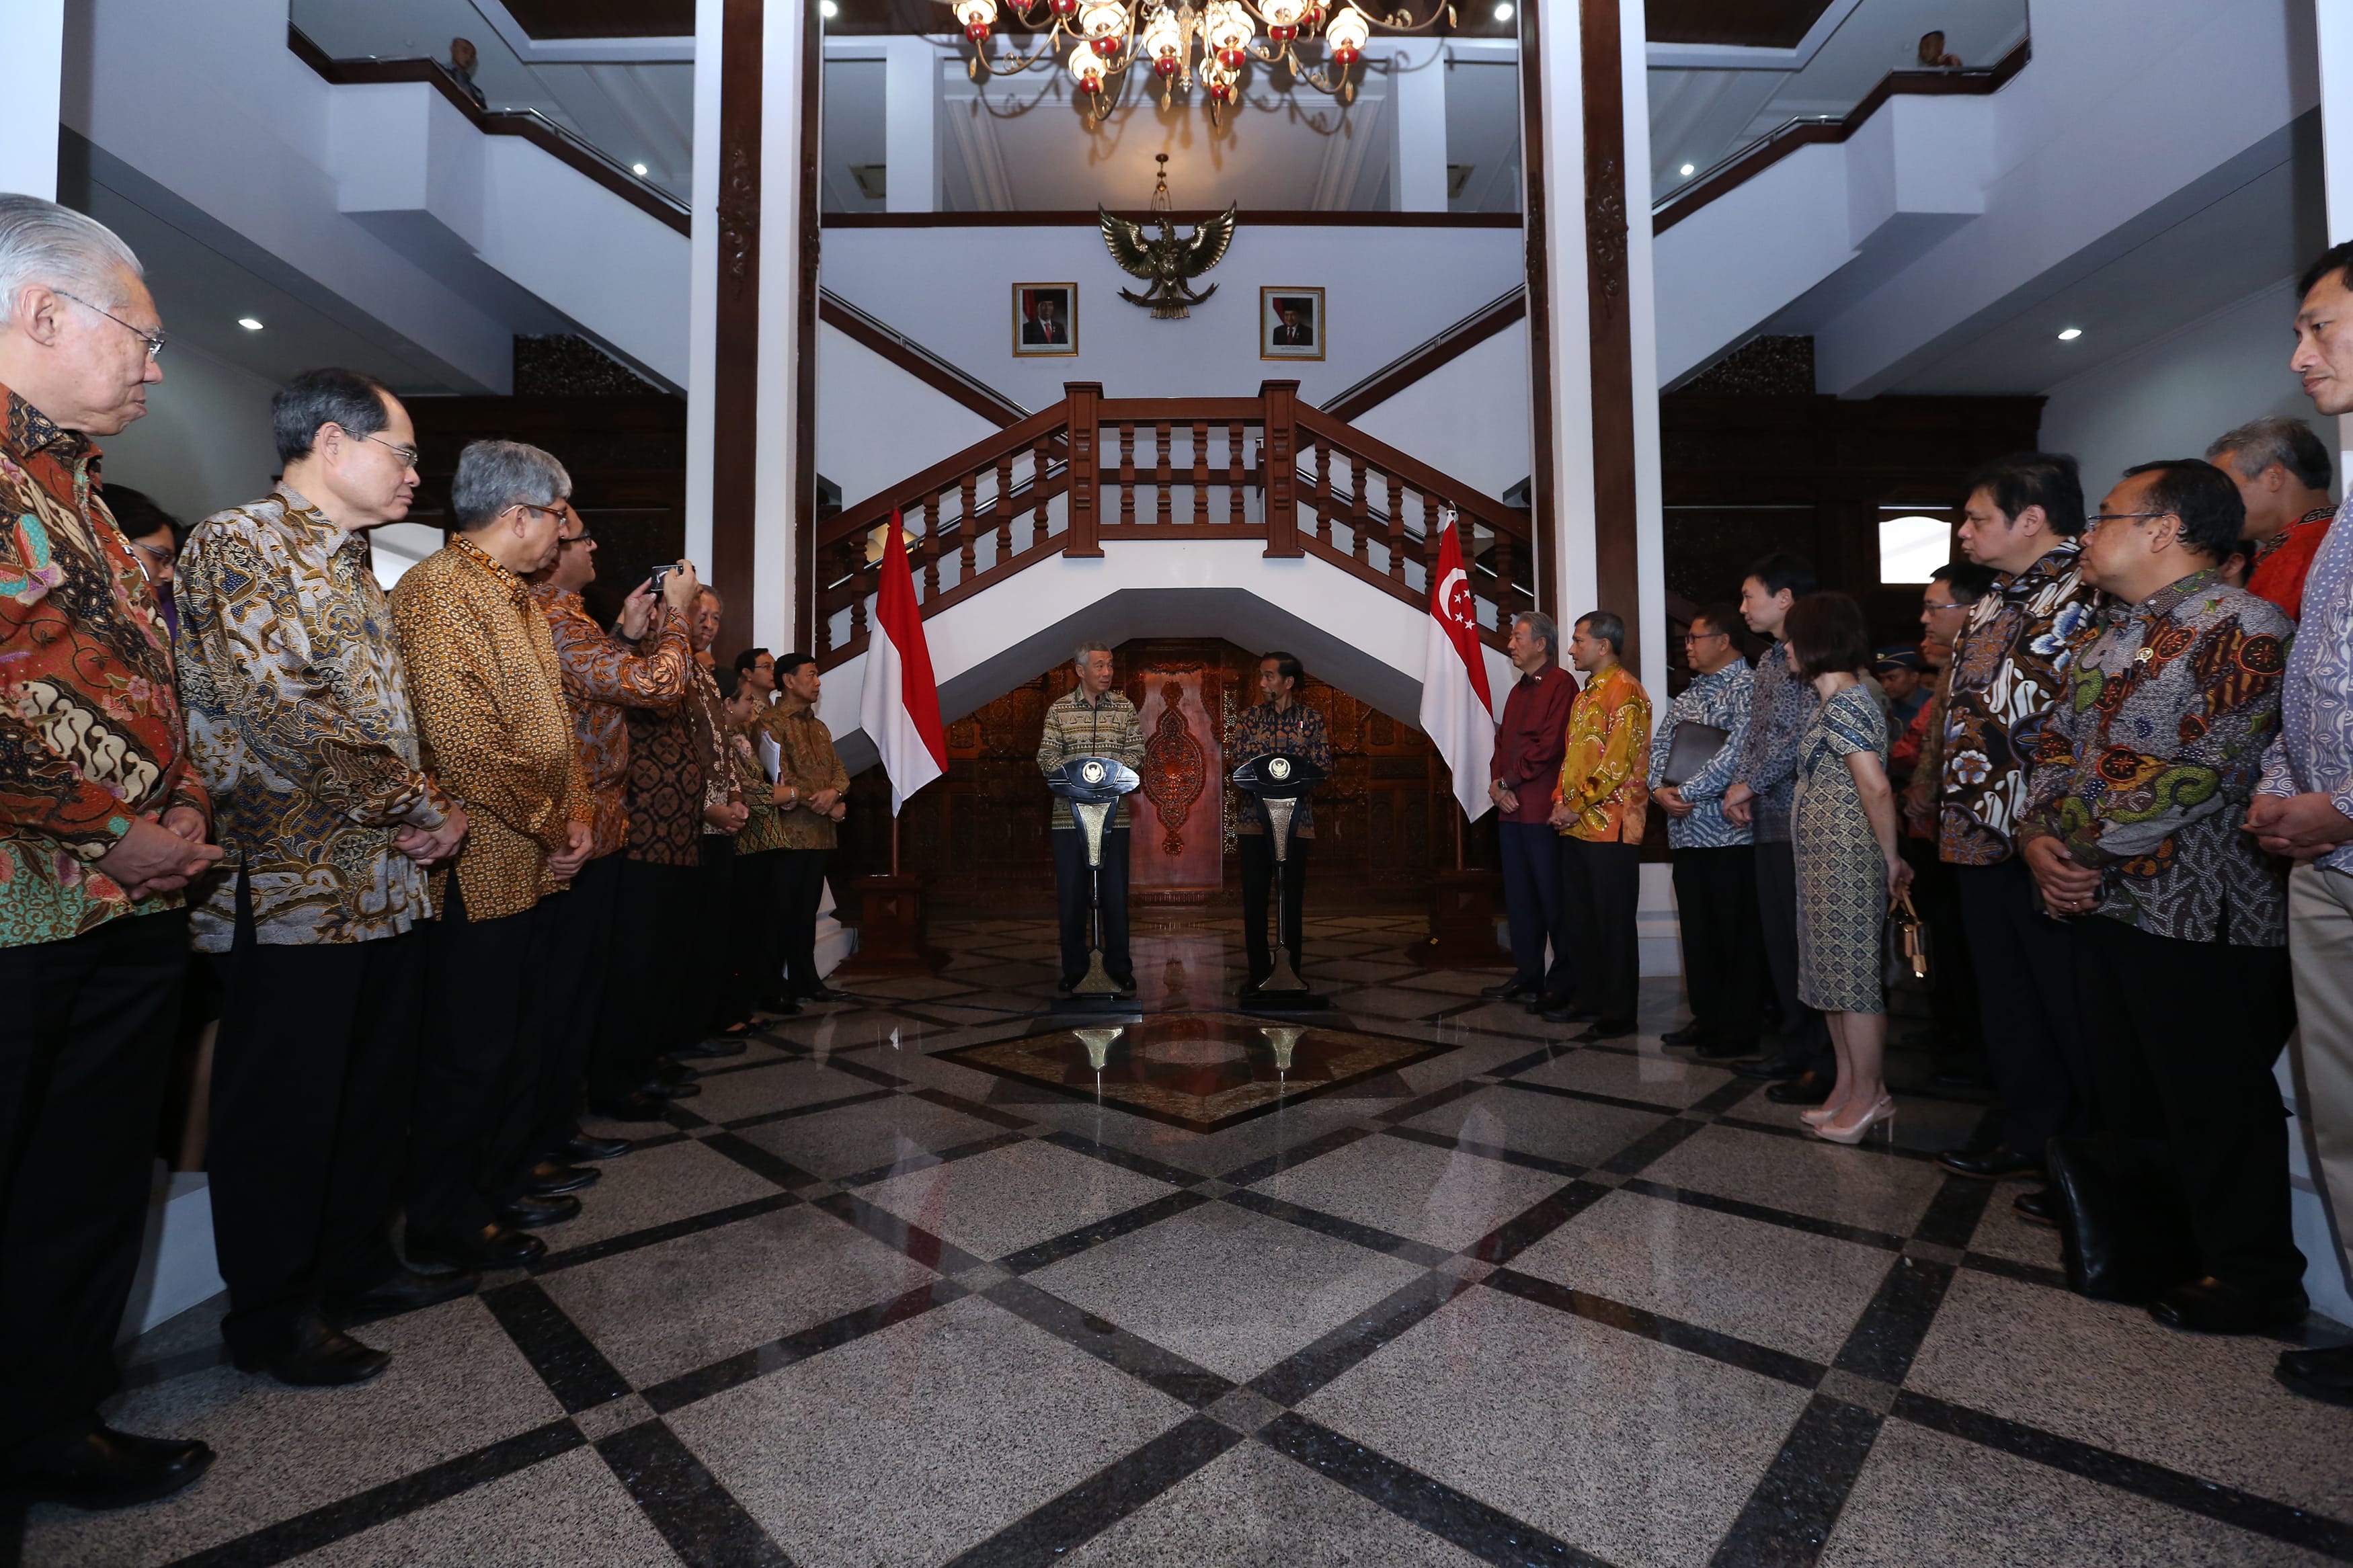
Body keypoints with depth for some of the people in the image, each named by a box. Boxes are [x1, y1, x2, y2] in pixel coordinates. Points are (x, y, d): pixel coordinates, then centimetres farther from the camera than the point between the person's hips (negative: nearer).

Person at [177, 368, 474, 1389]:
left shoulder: (353, 570, 19)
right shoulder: (237, 544, -9)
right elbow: (276, 706, -20)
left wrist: (441, 807, 3)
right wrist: (417, 807, -15)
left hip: (387, 878, 8)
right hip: (293, 883, -8)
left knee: (376, 1093, 17)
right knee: (281, 1111, 5)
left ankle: (358, 1263, 33)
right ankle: (272, 1316, 22)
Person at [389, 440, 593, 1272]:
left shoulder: (518, 600, 17)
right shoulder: (438, 591, -14)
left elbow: (551, 719, 18)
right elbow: (462, 741, -23)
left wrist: (577, 811, 4)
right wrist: (548, 828, -15)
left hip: (532, 863, 10)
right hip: (480, 867, -10)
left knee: (515, 1037, 18)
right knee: (470, 1048, 3)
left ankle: (503, 1181, 34)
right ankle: (440, 1220, 20)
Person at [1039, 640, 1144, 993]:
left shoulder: (1125, 707, 7)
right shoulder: (1059, 709, 5)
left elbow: (1136, 753, 2)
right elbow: (1047, 756, 0)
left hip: (1113, 815, 0)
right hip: (1070, 814, 0)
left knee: (1115, 894, 4)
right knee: (1071, 894, 5)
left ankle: (1119, 966, 16)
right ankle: (1074, 969, 16)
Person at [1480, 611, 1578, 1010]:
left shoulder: (1561, 684, -6)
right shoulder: (1519, 689, 21)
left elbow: (1550, 745, -16)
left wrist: (1508, 781, -10)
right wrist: (1496, 783, 1)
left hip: (1542, 809, -9)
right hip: (1510, 809, 9)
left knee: (1553, 898, -2)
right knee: (1519, 897, 12)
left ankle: (1563, 982, 7)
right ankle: (1527, 976, 21)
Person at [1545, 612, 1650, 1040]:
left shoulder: (1623, 689, -10)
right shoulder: (1585, 695, 20)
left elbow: (1619, 759, -17)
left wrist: (1579, 804, -15)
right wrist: (1561, 801, 7)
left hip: (1610, 824, -9)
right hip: (1576, 826, 9)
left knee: (1613, 923, -2)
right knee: (1581, 919, 14)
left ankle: (1619, 1014, 5)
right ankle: (1588, 997, 24)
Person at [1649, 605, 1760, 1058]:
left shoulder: (1747, 687, -8)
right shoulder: (1690, 695, 18)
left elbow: (1735, 754, -20)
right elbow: (1659, 743, 12)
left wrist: (1685, 792, -15)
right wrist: (1660, 789, -6)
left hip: (1730, 832, -8)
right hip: (1687, 831, 8)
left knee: (1736, 935, 1)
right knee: (1697, 931, 13)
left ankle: (1739, 1029, 12)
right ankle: (1707, 1018, 25)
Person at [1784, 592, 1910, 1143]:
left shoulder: (1845, 707, -16)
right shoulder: (1835, 704, 13)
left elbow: (1876, 789, -22)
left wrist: (1891, 859, -15)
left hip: (1847, 864, -10)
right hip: (1824, 863, 10)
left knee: (1852, 979, 0)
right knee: (1831, 975, 15)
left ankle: (1870, 1097, 13)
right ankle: (1849, 1086, 25)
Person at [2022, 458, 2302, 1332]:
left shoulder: (2243, 628, -12)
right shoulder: (2110, 637, 14)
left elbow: (2205, 775, -20)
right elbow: (2056, 745, 12)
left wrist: (2092, 847, -12)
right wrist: (2040, 839, -4)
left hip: (2199, 918, -8)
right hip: (2101, 906, 8)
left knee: (2216, 1108, 5)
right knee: (2128, 1099, 19)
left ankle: (2251, 1277, 23)